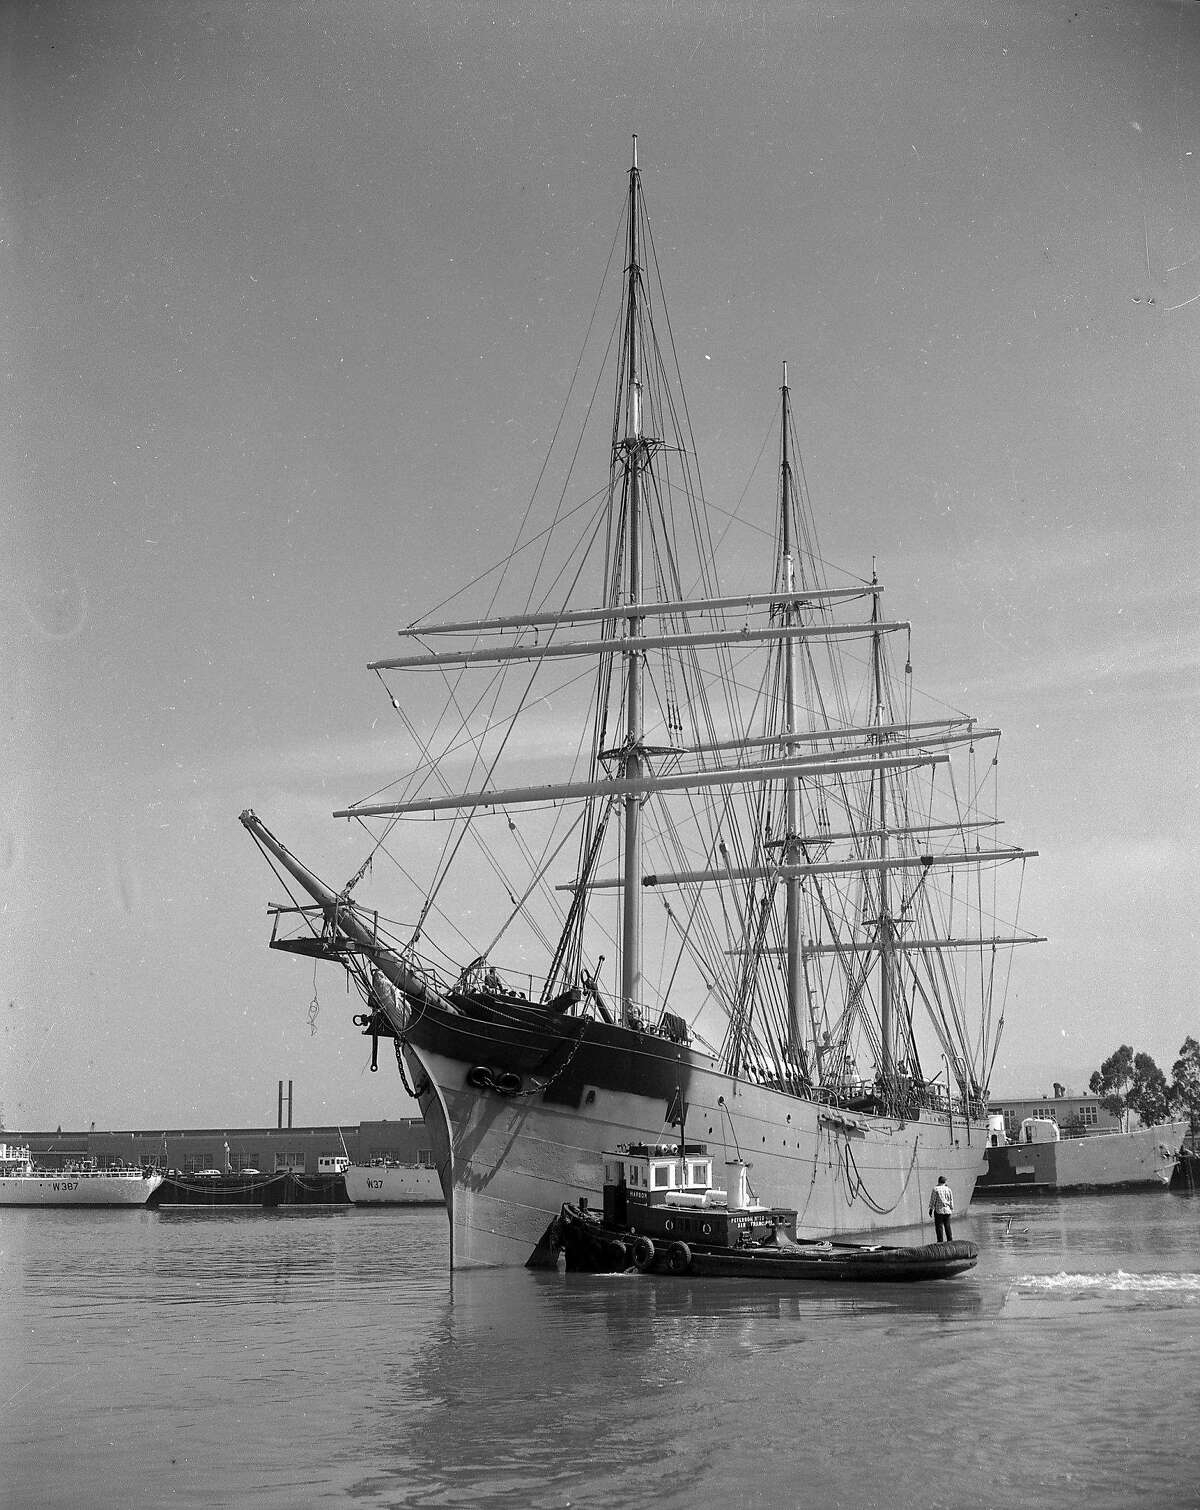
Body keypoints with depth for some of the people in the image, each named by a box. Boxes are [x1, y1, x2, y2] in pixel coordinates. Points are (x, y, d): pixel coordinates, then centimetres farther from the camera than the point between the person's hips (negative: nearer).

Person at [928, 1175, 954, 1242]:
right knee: (947, 1226, 12)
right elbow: (951, 1201, 9)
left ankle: (940, 1241, -2)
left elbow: (932, 1200, -7)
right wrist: (951, 1210, 18)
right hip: (947, 1210, 4)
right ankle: (950, 1240, 12)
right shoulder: (948, 1189, 4)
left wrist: (931, 1209, 1)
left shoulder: (936, 1189, -9)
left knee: (939, 1226, 0)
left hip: (938, 1211, -4)